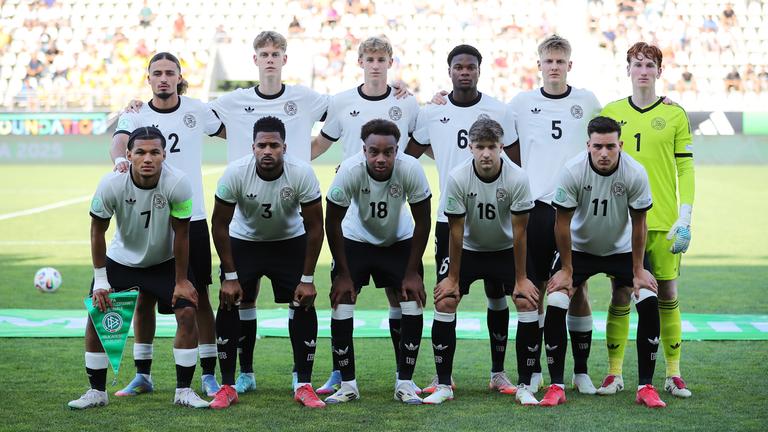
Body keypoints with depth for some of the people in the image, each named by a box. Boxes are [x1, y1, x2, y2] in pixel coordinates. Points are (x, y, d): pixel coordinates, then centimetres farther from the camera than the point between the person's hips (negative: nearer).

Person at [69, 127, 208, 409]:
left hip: (164, 261, -1)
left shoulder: (178, 184, -28)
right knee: (96, 316, -8)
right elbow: (97, 230, -10)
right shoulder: (111, 185, -25)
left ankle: (183, 391, 0)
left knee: (187, 312, -14)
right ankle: (97, 392, 9)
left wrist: (181, 281, -10)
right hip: (121, 259, 1)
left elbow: (181, 234, -16)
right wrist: (100, 280, -9)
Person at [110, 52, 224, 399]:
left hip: (191, 218, 0)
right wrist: (120, 159, -43)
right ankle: (142, 376, 17)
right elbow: (119, 141, -21)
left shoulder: (197, 110, 3)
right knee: (145, 297, 5)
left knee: (198, 296, 1)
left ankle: (209, 376, 8)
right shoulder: (136, 115, -1)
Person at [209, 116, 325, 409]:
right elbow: (220, 224, -15)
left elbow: (314, 227, -16)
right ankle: (227, 386, 1)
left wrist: (307, 279, -16)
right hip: (244, 241, 0)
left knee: (304, 304, -11)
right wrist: (230, 276, -16)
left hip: (290, 241, 0)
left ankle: (304, 386, 0)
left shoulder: (302, 173, -27)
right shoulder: (235, 173, -27)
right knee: (229, 304, -11)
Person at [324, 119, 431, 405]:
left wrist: (412, 272, -13)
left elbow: (422, 222, -15)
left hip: (399, 241, 1)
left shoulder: (410, 170, -30)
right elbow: (332, 222, -17)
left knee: (414, 308, -8)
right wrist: (343, 273, -13)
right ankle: (347, 385, 4)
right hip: (355, 240, -1)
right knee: (341, 307, -9)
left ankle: (405, 382, 6)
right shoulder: (350, 171, -32)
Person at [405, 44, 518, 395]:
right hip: (449, 217, 1)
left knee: (497, 293, 4)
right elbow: (407, 155, 16)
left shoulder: (498, 111, 0)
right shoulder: (431, 113, 3)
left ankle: (498, 372, 14)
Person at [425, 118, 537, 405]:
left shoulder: (517, 178, -23)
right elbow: (456, 231, -14)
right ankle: (444, 385, -2)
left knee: (528, 303, -15)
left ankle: (525, 386, -4)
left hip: (505, 250, 0)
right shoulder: (458, 178, -22)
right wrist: (453, 278, -10)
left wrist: (521, 279, -12)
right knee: (444, 303, -13)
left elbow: (519, 232, -16)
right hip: (468, 250, 0)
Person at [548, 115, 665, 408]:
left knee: (649, 302, -16)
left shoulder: (635, 173, -22)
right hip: (579, 248, 0)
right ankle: (556, 386, -4)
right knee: (555, 304, -17)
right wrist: (566, 270, -10)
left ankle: (646, 387, -5)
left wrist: (638, 270, -7)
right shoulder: (572, 171, -25)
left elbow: (638, 223, -11)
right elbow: (562, 222, -14)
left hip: (622, 249, 1)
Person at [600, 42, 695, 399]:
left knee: (667, 295, 2)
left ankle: (673, 374, 9)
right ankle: (614, 372, 8)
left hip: (663, 221, -1)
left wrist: (685, 220, -5)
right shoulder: (610, 113, 7)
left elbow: (686, 169, 2)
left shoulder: (675, 115, 4)